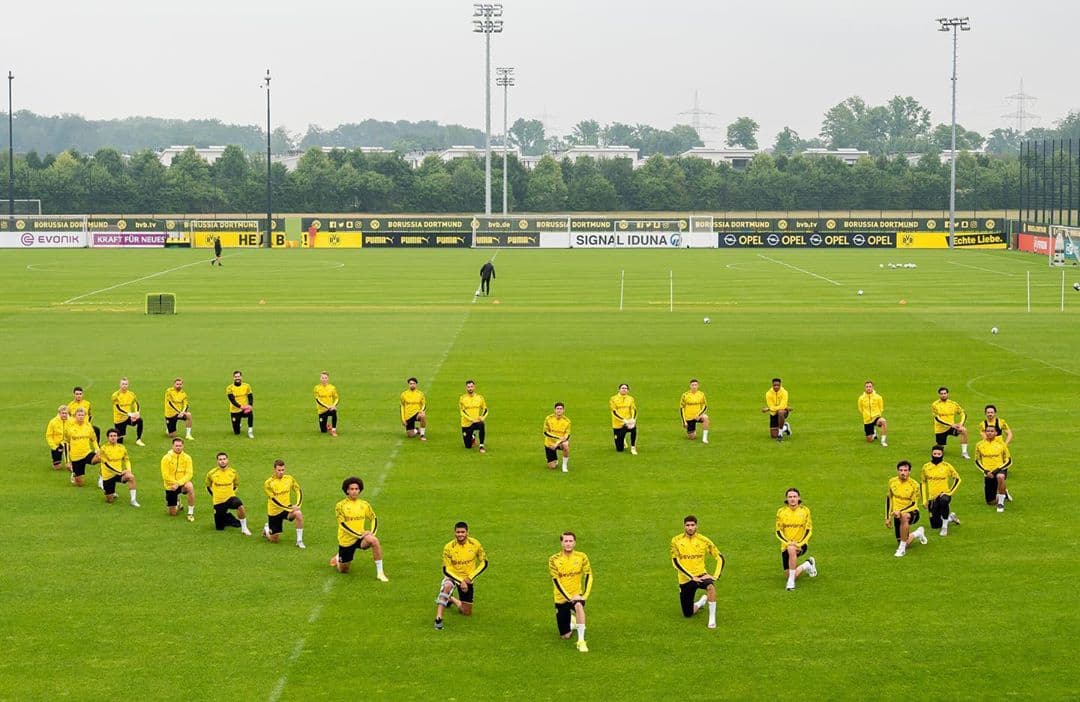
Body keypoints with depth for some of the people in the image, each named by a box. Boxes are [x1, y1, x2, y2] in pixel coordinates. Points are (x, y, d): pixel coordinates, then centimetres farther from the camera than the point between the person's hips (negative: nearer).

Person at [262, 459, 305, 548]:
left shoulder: (289, 479, -5)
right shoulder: (268, 483, -17)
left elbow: (299, 491, 2)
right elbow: (274, 501, -21)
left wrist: (297, 505, -15)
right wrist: (289, 509, -26)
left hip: (287, 507, 2)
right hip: (274, 511, -2)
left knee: (299, 514, -32)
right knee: (274, 540, 4)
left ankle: (299, 541, -17)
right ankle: (267, 529, 40)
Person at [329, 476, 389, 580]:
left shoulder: (364, 505, 2)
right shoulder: (340, 506, -10)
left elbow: (374, 518, 12)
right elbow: (343, 524, -16)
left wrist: (372, 532, -6)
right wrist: (359, 535, -23)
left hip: (361, 537, 1)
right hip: (346, 540, -1)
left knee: (374, 541, -33)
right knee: (343, 570, 9)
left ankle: (380, 573, -26)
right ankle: (337, 558, 47)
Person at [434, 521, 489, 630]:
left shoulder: (475, 544, -13)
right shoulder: (449, 547, -19)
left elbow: (484, 563, -2)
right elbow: (446, 569, -15)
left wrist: (470, 577, -13)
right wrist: (460, 581, -26)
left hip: (468, 579, 3)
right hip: (452, 576, -3)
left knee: (467, 613, 6)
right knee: (447, 587, -41)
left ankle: (451, 600, 37)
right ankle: (438, 618, -39)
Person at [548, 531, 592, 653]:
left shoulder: (582, 557, -5)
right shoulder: (554, 560, -9)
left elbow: (588, 576, -7)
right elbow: (556, 581, -13)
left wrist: (584, 595, -20)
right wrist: (570, 598, -21)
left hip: (577, 595, -1)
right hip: (561, 598, 1)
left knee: (579, 606, -39)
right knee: (566, 635, 3)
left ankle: (581, 641, -33)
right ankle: (572, 623, 41)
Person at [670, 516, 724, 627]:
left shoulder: (704, 541, -5)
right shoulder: (676, 540, -6)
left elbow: (720, 558, 1)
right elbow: (676, 562, -11)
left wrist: (715, 576, -13)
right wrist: (692, 577, -18)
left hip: (700, 575, -1)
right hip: (685, 579, 1)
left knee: (710, 587, -37)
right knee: (688, 614, 5)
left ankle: (712, 618, -24)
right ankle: (701, 601, 39)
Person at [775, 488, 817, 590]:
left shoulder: (805, 510, -2)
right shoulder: (781, 511, 0)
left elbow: (809, 531, -3)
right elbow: (778, 532, -1)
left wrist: (799, 544, -19)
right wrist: (788, 542, -19)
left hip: (801, 545, -3)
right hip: (786, 546, 3)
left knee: (792, 550, -40)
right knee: (788, 575, 0)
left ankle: (791, 581, -30)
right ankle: (807, 565, 31)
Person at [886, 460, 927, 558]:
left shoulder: (914, 485, -13)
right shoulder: (892, 482, 0)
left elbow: (914, 504, -13)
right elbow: (889, 498, 13)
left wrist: (900, 511, -29)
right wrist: (888, 517, 11)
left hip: (912, 513, -5)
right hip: (898, 514, 5)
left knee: (904, 517, -43)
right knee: (903, 543, 3)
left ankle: (902, 548, -32)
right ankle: (918, 533, 39)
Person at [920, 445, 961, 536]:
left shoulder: (946, 466, -4)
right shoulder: (926, 467, 2)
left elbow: (957, 479, 3)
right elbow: (922, 483, 11)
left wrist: (950, 492, -9)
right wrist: (924, 500, 6)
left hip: (944, 495, -3)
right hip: (932, 498, 3)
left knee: (943, 500, -41)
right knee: (935, 525, 3)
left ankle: (945, 527, -22)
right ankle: (951, 517, 35)